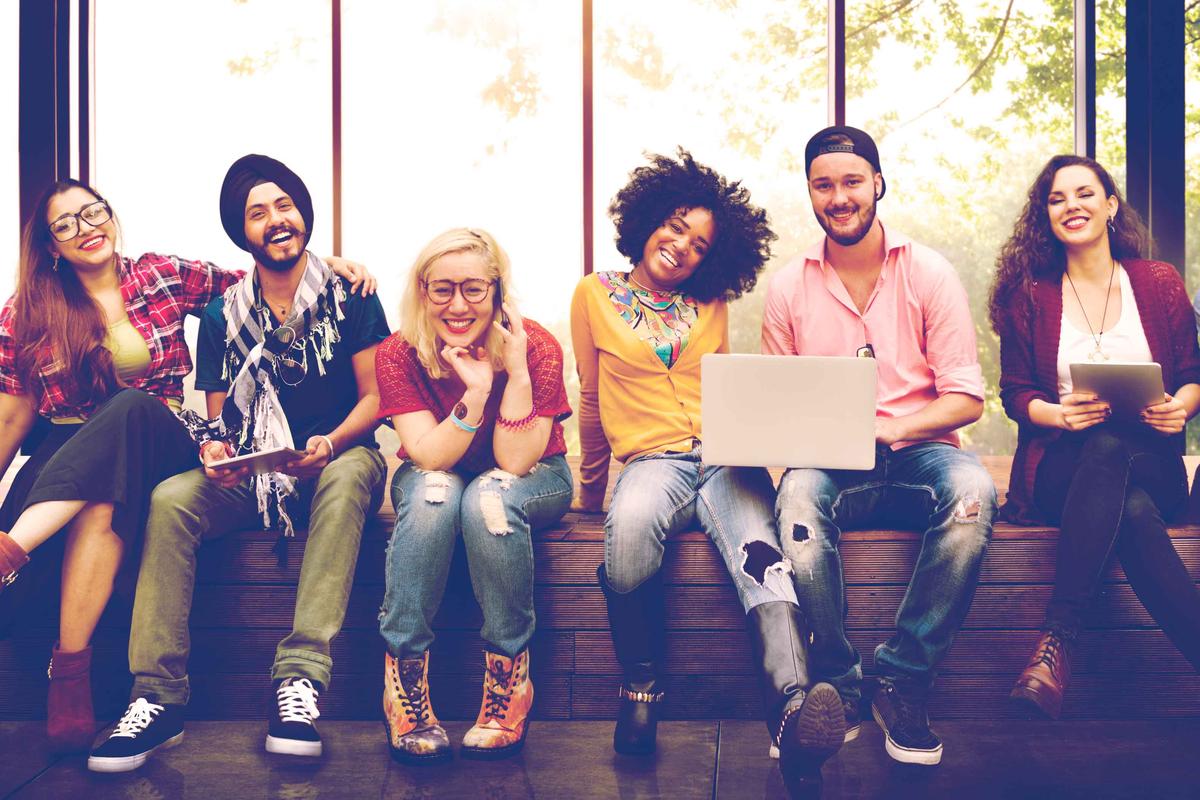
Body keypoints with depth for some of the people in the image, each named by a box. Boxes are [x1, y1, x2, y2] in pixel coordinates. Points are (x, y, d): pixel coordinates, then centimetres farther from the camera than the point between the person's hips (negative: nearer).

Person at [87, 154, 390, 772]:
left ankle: (300, 676, -44)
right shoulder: (222, 318, 10)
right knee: (170, 499, -26)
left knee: (350, 472, -38)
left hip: (335, 461, -2)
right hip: (250, 474, 3)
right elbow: (216, 419, 10)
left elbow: (375, 397, -3)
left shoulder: (349, 297, 2)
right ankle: (158, 697, -29)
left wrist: (331, 443, -22)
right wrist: (214, 450, -15)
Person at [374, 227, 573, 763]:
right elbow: (429, 457, -24)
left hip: (535, 481, -1)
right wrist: (477, 391, -36)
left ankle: (509, 680, -24)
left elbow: (515, 463, -25)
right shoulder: (398, 355, -17)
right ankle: (403, 681, -27)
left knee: (490, 496, -36)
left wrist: (518, 373, -34)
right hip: (434, 476, 1)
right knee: (434, 491, -34)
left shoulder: (537, 347, -21)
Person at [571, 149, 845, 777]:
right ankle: (640, 684, -19)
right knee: (631, 522, -39)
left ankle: (793, 703, -57)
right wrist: (591, 490, 22)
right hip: (652, 458, -2)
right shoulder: (595, 296, 14)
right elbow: (593, 403, 18)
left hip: (724, 455, 2)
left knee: (758, 552, -33)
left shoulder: (711, 306, 19)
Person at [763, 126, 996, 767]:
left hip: (917, 451, 0)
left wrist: (887, 430, -17)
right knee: (799, 494, -35)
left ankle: (901, 679, -22)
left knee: (970, 489, -34)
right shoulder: (787, 288, 9)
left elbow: (965, 397, 0)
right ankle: (837, 687, -22)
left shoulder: (930, 274, 5)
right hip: (827, 462, 1)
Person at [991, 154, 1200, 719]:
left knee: (1108, 449, -39)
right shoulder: (1029, 294, 9)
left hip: (1151, 465, 0)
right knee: (1131, 509, -38)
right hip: (1060, 466, 0)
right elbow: (1015, 392, 7)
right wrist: (1060, 414, -15)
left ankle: (1057, 641, -45)